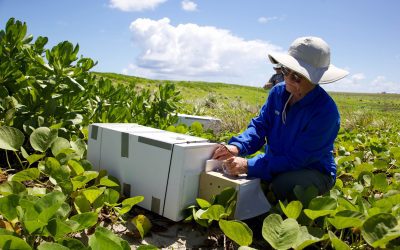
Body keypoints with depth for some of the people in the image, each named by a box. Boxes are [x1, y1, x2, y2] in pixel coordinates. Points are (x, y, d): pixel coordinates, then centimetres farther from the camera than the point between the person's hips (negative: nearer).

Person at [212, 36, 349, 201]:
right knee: (232, 169, -15)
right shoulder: (278, 92, -5)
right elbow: (260, 125, -2)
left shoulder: (325, 111, -25)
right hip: (275, 163, 5)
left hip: (314, 171, -5)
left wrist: (248, 166, -34)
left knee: (282, 186, -37)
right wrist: (236, 147, -24)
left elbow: (296, 159, -26)